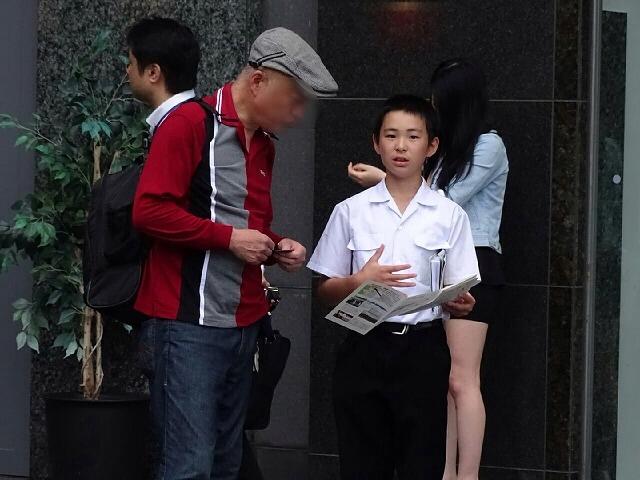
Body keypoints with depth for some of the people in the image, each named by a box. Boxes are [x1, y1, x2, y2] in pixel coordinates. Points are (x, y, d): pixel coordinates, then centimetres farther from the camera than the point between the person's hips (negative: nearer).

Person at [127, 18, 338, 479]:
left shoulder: (264, 143, 16)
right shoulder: (190, 123, -10)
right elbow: (149, 211, -17)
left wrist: (276, 246, 9)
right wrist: (229, 238, -16)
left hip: (242, 324, 9)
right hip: (189, 324, -9)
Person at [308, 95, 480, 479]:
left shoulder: (449, 215, 4)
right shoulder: (351, 211, 4)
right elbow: (326, 289, 8)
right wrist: (359, 282, -12)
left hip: (423, 350, 0)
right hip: (365, 348, 1)